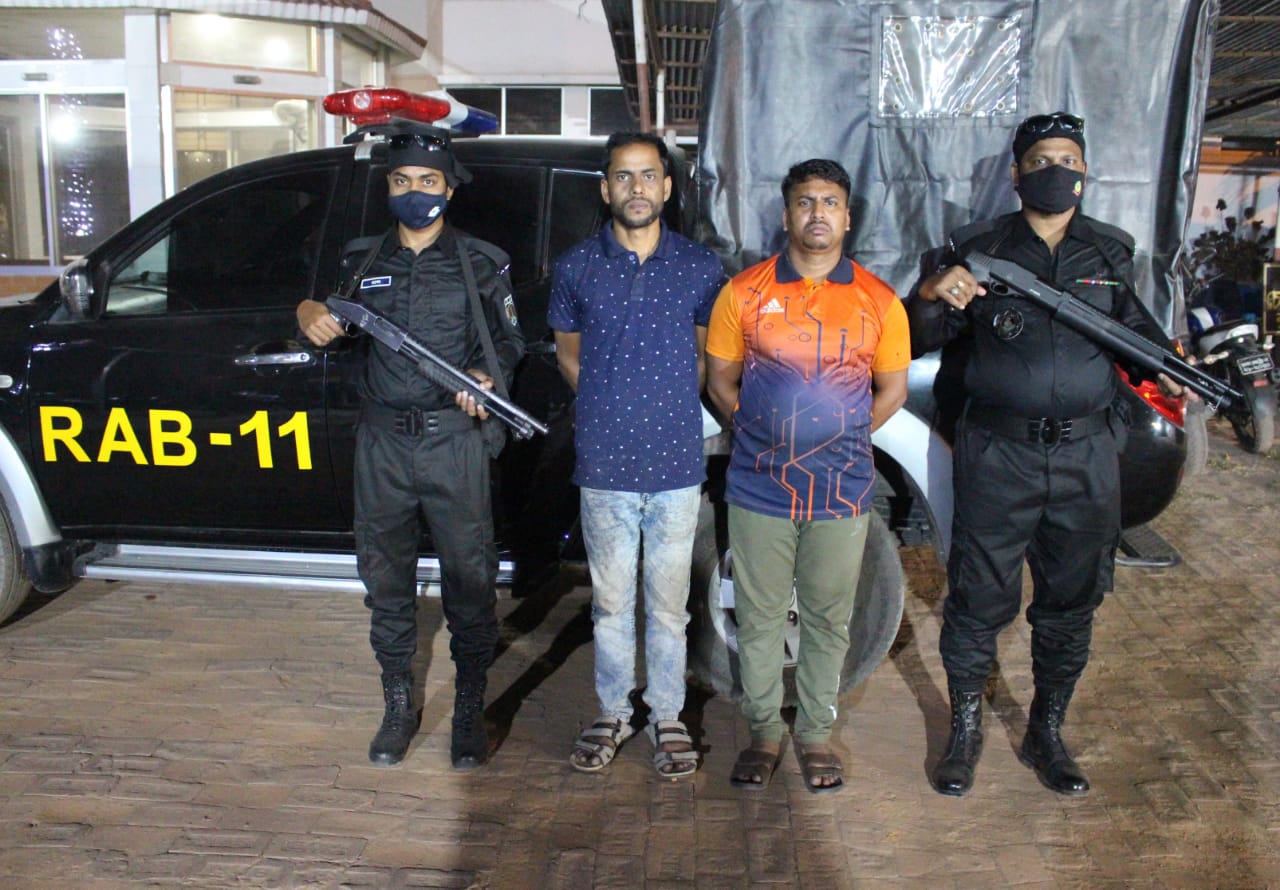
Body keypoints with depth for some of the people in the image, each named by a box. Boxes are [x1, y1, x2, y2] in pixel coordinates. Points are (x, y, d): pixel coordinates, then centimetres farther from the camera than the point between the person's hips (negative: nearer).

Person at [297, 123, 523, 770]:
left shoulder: (481, 264, 5)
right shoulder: (361, 260, 12)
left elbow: (508, 341, 4)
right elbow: (317, 307, 21)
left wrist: (485, 377, -17)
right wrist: (311, 314, -3)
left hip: (454, 441, -2)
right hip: (382, 443, 3)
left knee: (468, 577, 1)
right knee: (385, 577, 10)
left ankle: (469, 707, 18)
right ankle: (399, 703, 27)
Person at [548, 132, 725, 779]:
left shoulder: (700, 266, 3)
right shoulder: (578, 267, 3)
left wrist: (668, 404, 6)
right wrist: (612, 406, 6)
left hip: (677, 462, 0)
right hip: (604, 462, 0)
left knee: (669, 603, 10)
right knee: (610, 601, 11)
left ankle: (667, 716, 27)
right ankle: (612, 713, 28)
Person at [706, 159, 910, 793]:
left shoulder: (879, 302, 3)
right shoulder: (744, 293, 1)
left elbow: (892, 389, 12)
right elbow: (720, 381, 8)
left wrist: (841, 441, 4)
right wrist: (769, 436, 2)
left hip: (843, 492, 1)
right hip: (759, 489, 0)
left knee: (829, 620, 11)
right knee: (758, 617, 8)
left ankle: (816, 734, 29)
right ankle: (764, 730, 27)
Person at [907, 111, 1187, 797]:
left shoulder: (1112, 253, 9)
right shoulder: (978, 251, -2)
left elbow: (1134, 325, 22)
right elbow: (916, 342, -5)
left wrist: (1162, 369, 3)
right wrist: (934, 296, -26)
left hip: (1086, 456, 4)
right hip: (998, 456, -3)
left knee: (1071, 600, 13)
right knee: (979, 599, 4)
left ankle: (1046, 734, 32)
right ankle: (965, 730, 25)